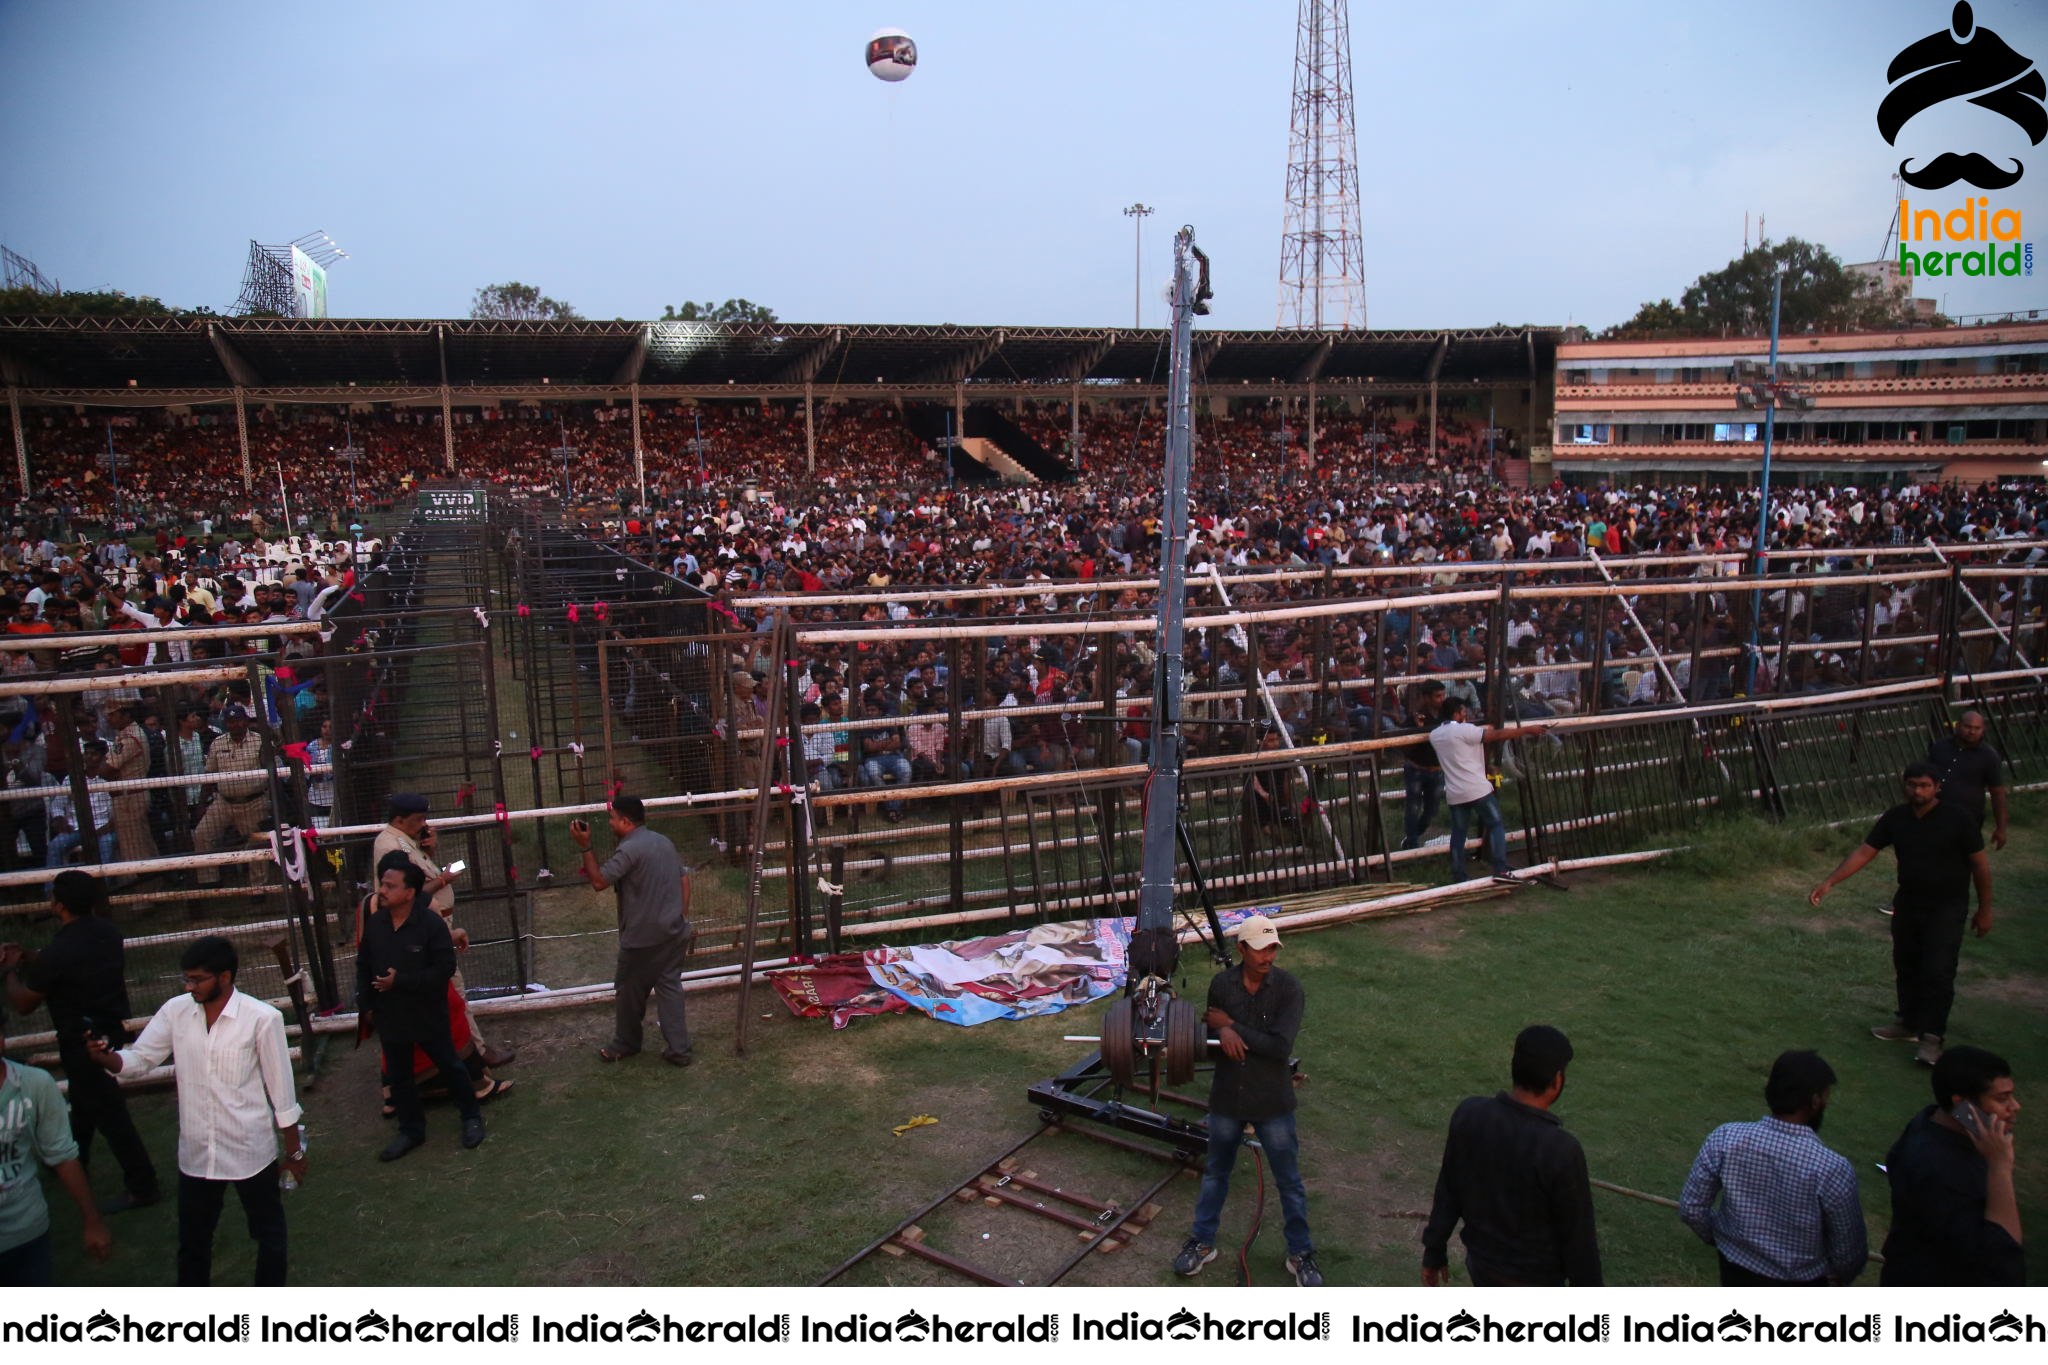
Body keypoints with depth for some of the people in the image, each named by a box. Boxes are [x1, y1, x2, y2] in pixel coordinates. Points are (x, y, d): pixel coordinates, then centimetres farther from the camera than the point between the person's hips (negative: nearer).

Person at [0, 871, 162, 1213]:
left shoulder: (60, 951, -26)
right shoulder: (107, 932, -3)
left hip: (83, 1041, -9)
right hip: (113, 1028, 9)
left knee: (109, 1112, 1)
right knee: (84, 1099, 28)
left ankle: (143, 1187, 8)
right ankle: (75, 1159, 50)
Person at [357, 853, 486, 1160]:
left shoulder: (431, 924, -20)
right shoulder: (374, 924, -4)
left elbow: (445, 969, -21)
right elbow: (363, 967, 8)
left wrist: (401, 981, -24)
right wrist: (365, 1006, 5)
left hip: (428, 1015, -5)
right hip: (390, 1017, 5)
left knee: (449, 1066, 11)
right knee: (398, 1077, 16)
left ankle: (471, 1117, 30)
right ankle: (411, 1130, 33)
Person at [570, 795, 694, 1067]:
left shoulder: (629, 849, -17)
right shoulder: (664, 841, 9)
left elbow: (599, 882, -16)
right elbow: (684, 880, 13)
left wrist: (585, 847, -12)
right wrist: (682, 919, 18)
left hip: (643, 936, -7)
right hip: (674, 932, 7)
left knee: (631, 990, 12)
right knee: (669, 986, 11)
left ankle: (625, 1044, 29)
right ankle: (678, 1050, 10)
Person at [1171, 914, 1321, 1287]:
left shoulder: (1288, 989, -18)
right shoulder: (1221, 983, -8)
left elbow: (1281, 1046, -26)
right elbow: (1211, 1026, 2)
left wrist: (1231, 1026, -21)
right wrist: (1223, 1033, -22)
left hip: (1273, 1102, -2)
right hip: (1227, 1098, 3)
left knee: (1289, 1182, 12)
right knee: (1215, 1173, 20)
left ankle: (1301, 1254, 31)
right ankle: (1202, 1242, 38)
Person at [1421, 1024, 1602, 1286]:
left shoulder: (1469, 1114, -17)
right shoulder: (1561, 1151, -32)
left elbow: (1448, 1191, -4)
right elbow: (1576, 1234, -18)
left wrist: (1434, 1250, 10)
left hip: (1482, 1257, 4)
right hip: (1533, 1278, -4)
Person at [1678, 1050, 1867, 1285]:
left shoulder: (1724, 1139, -22)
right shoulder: (1832, 1169, -29)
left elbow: (1691, 1208, -11)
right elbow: (1848, 1248, -13)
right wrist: (1843, 1275, 10)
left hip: (1736, 1271, 2)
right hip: (1799, 1288, -2)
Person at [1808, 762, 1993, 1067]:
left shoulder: (1957, 819, -15)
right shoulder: (1895, 818, -3)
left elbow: (1980, 865, -6)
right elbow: (1864, 852, -4)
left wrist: (1984, 910, -3)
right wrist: (1829, 882, -13)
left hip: (1947, 907, -5)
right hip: (1908, 904, 5)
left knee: (1937, 972, -8)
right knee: (1906, 966, 14)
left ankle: (1931, 1037, -2)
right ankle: (1909, 1023, 29)